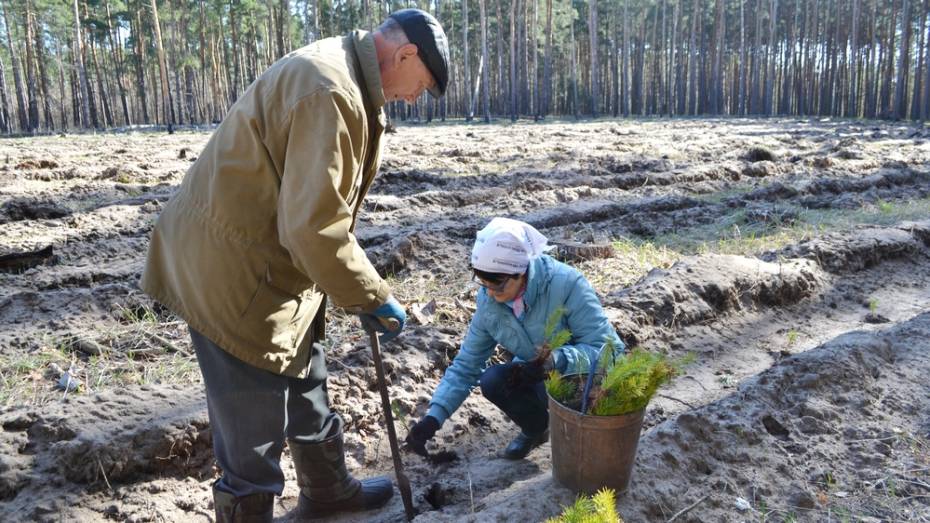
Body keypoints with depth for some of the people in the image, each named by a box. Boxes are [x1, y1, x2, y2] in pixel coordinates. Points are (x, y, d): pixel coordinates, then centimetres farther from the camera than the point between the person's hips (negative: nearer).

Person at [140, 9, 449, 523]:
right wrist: (374, 299, -16)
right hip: (234, 273, -11)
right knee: (255, 427, 3)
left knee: (305, 387, 25)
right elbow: (314, 229, -30)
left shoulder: (339, 76, 10)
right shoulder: (330, 92, -25)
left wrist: (360, 290, 14)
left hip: (271, 265, 11)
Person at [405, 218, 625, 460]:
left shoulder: (566, 285, -29)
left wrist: (557, 360, -42)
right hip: (537, 377, 5)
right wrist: (433, 417, -15)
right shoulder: (489, 301, -12)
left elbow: (610, 348, -26)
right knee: (491, 381, -22)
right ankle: (535, 430, 9)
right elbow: (466, 364, -5)